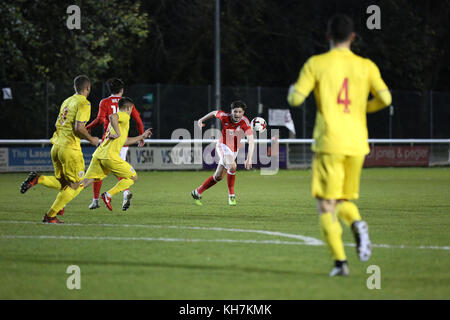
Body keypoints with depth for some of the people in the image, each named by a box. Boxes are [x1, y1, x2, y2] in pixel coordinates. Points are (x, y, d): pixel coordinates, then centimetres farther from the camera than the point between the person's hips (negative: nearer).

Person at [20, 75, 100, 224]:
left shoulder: (67, 101, 16)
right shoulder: (84, 103, -9)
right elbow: (79, 127, -19)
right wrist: (90, 139, -2)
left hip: (56, 145, 8)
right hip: (70, 148, -8)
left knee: (62, 183, 18)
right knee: (75, 185, 2)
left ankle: (38, 179, -7)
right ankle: (50, 216, -2)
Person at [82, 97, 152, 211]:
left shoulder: (118, 119, 30)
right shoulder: (124, 116, 1)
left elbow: (124, 141, 37)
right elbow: (112, 117, -22)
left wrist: (141, 137, 43)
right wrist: (118, 133, -20)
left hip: (98, 154, 8)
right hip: (110, 156, -8)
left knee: (86, 182, 2)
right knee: (133, 177, 5)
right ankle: (108, 195, -5)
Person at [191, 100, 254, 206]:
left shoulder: (245, 123, -22)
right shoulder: (224, 117, -18)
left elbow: (251, 141, -31)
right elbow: (214, 113, 5)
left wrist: (249, 159, -42)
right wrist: (201, 120, 14)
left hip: (234, 150, 3)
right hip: (223, 146, -3)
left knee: (218, 176, 8)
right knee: (232, 166, -29)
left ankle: (197, 193, 26)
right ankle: (231, 195, -12)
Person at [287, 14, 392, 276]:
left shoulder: (316, 64, 0)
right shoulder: (366, 67, 7)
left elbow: (296, 99, -4)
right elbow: (385, 98, -1)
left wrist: (292, 89, 19)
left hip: (329, 143, -3)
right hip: (357, 143, 3)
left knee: (326, 205, 0)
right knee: (344, 200, 19)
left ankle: (340, 261, -13)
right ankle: (357, 223, -14)